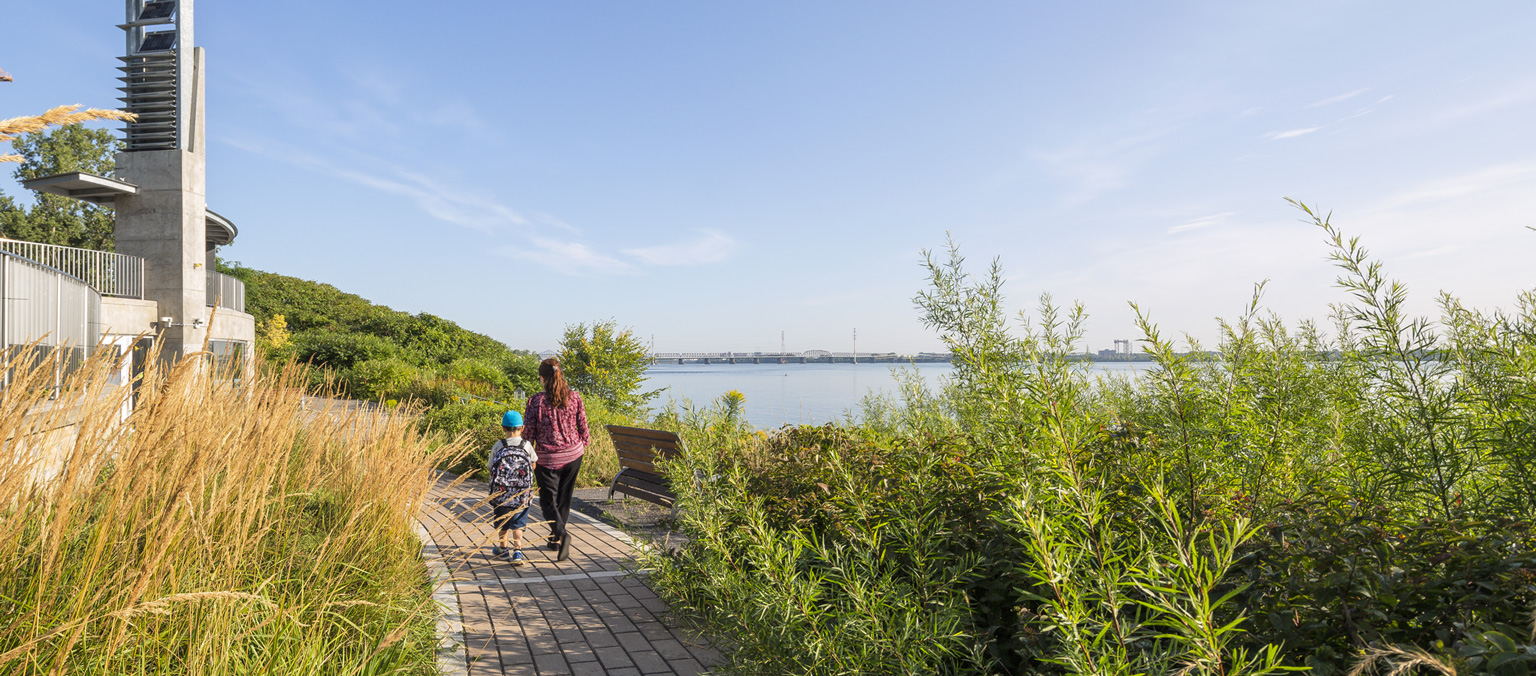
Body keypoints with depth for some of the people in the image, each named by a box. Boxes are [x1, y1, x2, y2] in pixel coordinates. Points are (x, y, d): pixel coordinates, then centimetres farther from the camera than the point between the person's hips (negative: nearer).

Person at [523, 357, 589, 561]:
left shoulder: (536, 401, -13)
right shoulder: (574, 397, -5)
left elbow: (530, 432, -8)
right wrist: (584, 443, 22)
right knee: (564, 498, 18)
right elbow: (583, 427, 2)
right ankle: (555, 539, 29)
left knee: (548, 500, 5)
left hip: (548, 458, -3)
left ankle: (561, 535, -20)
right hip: (573, 454, 4)